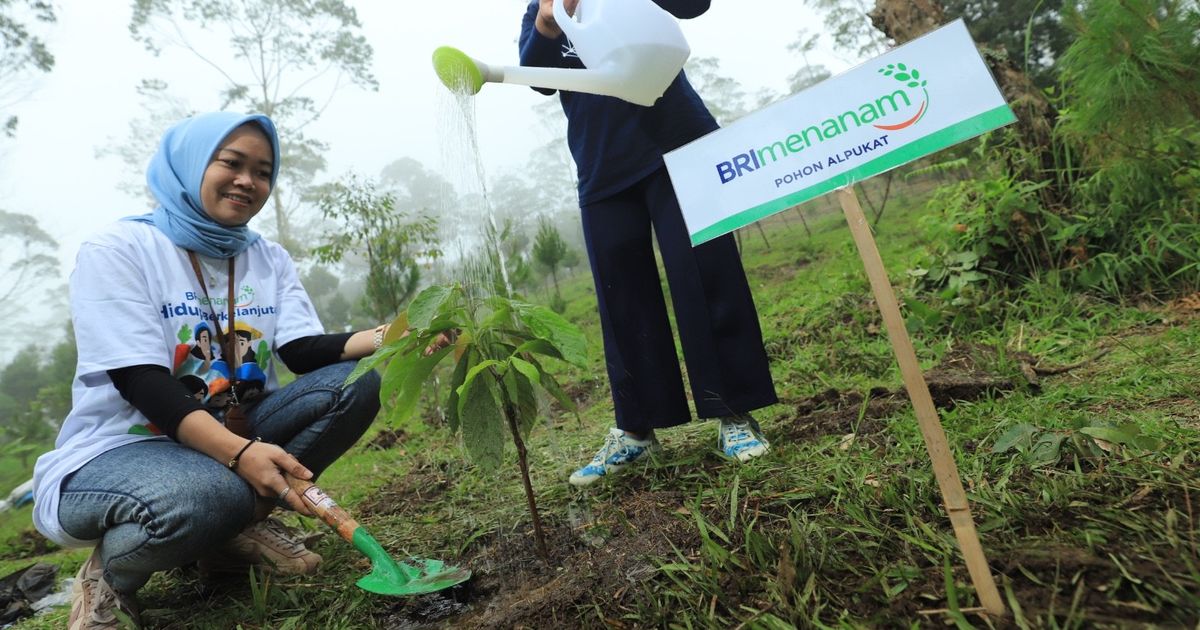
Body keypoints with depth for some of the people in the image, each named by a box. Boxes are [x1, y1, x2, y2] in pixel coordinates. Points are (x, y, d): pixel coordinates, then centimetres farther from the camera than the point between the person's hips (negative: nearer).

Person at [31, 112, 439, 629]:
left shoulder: (270, 258, 6)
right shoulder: (117, 250, -10)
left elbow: (304, 353, -7)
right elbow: (142, 384, -21)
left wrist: (387, 336, -27)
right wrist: (240, 453, -36)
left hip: (233, 435, 5)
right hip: (119, 450, -5)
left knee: (355, 381, -16)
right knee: (207, 494, -40)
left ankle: (241, 524, -11)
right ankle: (109, 576, -5)